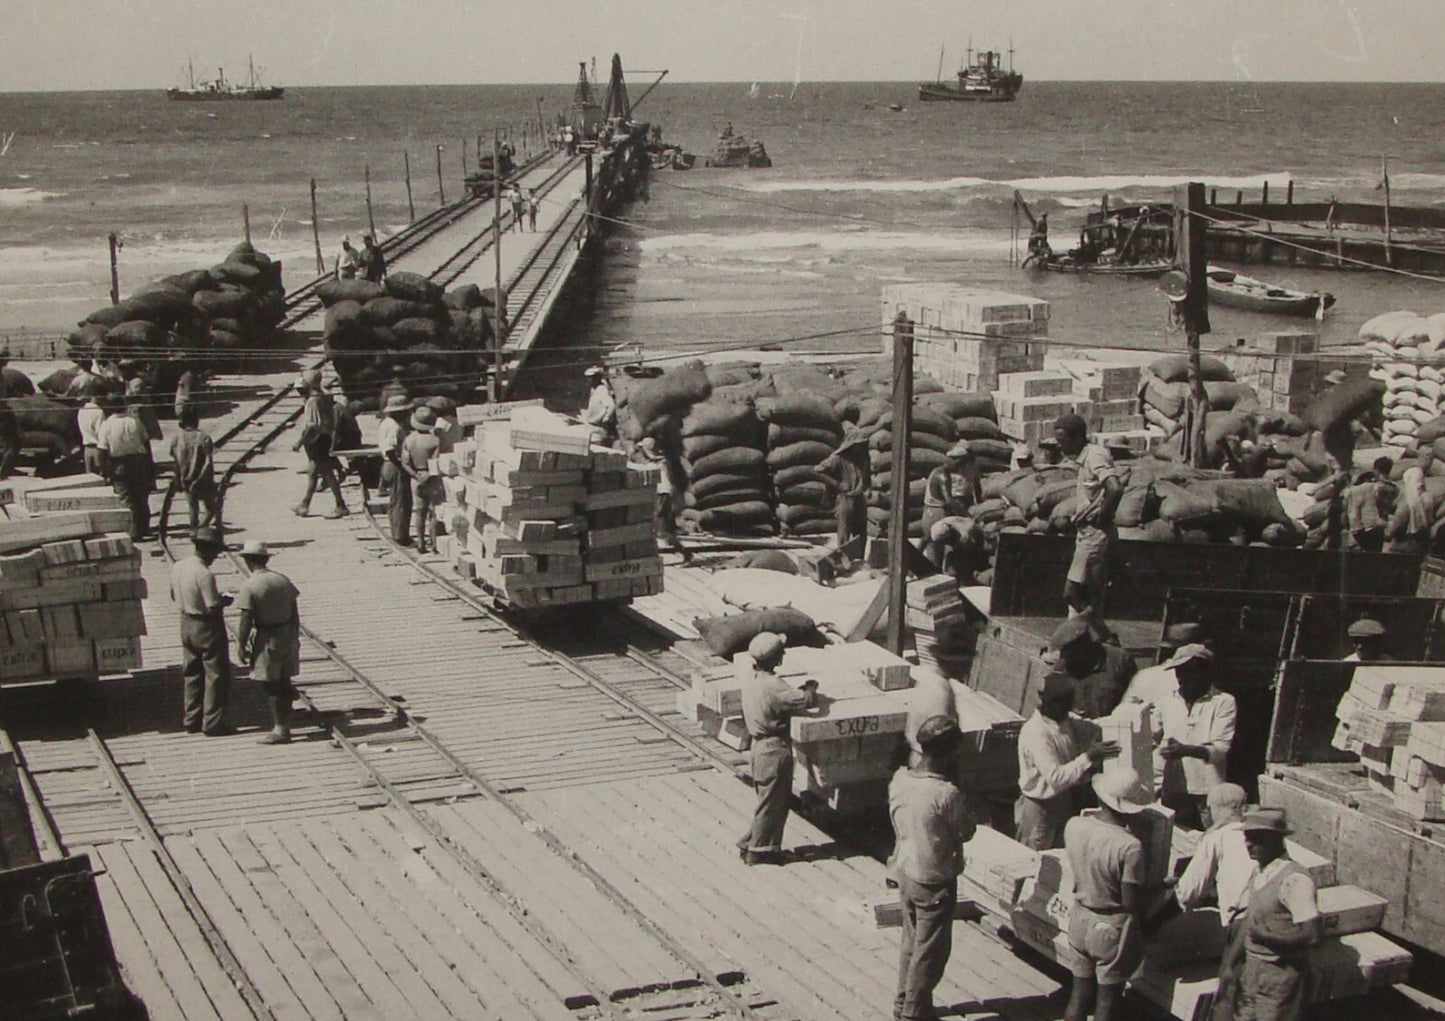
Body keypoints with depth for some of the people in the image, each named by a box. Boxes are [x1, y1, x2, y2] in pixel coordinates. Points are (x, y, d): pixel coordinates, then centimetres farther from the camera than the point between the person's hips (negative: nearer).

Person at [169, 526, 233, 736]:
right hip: (207, 628, -8)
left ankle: (192, 720, 25)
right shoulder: (204, 574, -25)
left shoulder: (178, 567, -1)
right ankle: (212, 723, 6)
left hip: (187, 624, 8)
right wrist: (225, 601, -4)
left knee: (192, 674, 18)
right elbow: (213, 608, -25)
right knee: (216, 675, 4)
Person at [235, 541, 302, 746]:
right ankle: (285, 726, 23)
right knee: (283, 683, 15)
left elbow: (246, 620, -15)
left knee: (270, 686, 2)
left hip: (267, 640, -6)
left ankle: (280, 729, 3)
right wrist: (295, 637, 19)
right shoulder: (283, 580, 4)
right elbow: (295, 613, 9)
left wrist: (241, 645, -6)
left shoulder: (249, 586, -14)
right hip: (287, 635, 6)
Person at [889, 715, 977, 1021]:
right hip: (934, 881, -7)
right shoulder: (946, 794, -27)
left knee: (911, 939, 23)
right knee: (930, 950, 9)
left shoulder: (899, 780, -7)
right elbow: (966, 832, -12)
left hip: (904, 872, 7)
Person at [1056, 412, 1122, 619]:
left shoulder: (1095, 455, -13)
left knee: (1072, 592, -12)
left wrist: (1103, 516, -16)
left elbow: (1115, 488, -28)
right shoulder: (1081, 458, 17)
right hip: (1086, 532, 10)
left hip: (1094, 533, -10)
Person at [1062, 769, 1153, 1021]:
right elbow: (1132, 903, -20)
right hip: (1112, 929, -5)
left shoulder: (1074, 826, -9)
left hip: (1080, 919, 5)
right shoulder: (1130, 847, -26)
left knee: (1078, 997, 17)